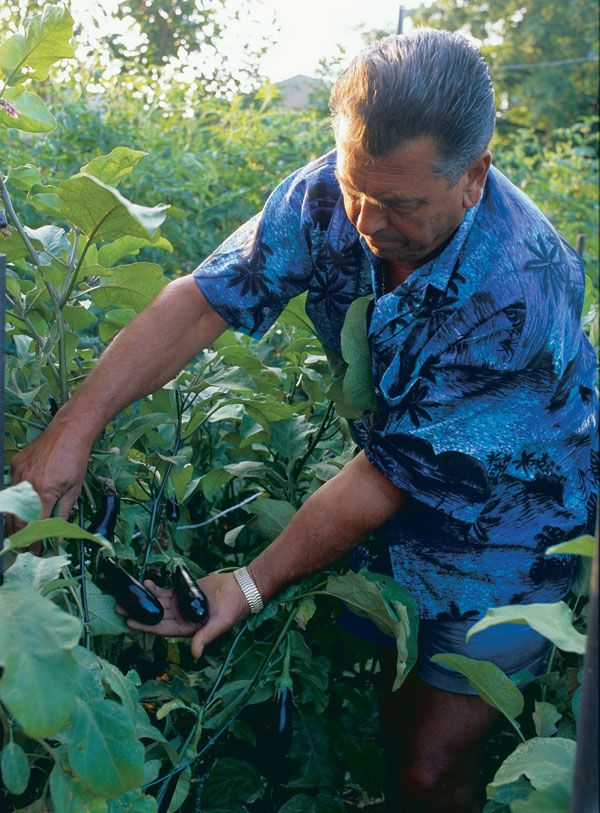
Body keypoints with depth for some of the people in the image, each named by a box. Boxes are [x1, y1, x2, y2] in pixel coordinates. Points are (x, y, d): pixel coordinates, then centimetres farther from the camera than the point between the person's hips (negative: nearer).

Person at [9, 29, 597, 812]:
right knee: (392, 714, 18)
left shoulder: (518, 289, -34)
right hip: (401, 511, 5)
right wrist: (74, 428, -31)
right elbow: (201, 303, -22)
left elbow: (386, 477, -29)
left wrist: (253, 585, -25)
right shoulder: (329, 194, -18)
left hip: (505, 528, -4)